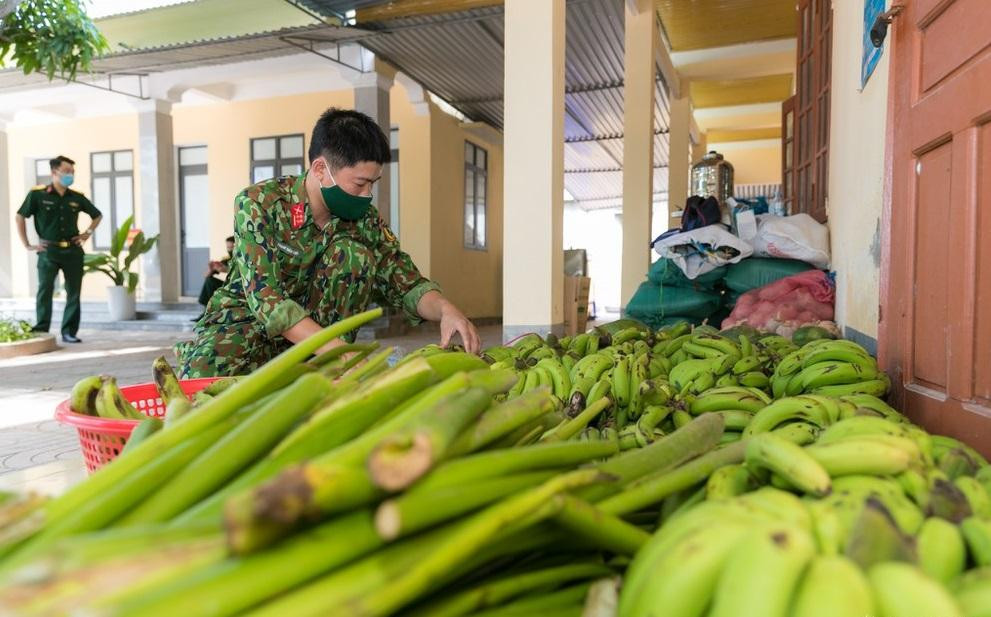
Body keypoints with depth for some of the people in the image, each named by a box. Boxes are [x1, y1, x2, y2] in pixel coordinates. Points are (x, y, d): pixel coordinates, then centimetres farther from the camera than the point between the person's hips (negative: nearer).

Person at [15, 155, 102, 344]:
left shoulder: (77, 197, 6)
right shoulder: (38, 194, -3)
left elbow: (97, 215, 21)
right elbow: (20, 217, 3)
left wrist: (87, 233, 9)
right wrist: (27, 245, 0)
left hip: (73, 251, 3)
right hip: (48, 251, -3)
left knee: (74, 293, 4)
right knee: (45, 291, -4)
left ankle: (69, 332, 12)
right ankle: (41, 331, 4)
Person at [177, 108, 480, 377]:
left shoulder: (364, 219, -8)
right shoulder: (258, 203, -22)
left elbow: (406, 284, -10)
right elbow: (264, 297, -31)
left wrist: (445, 309, -33)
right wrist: (337, 349, -43)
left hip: (317, 320, 4)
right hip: (246, 316, -3)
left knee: (355, 255, -21)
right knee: (205, 367, -35)